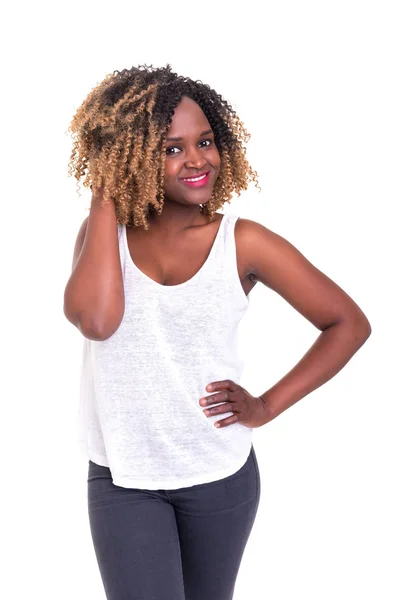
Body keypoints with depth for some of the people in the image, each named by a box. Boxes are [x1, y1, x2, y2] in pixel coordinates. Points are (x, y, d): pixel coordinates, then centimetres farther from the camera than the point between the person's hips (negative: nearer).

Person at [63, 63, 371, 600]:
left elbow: (349, 324, -4)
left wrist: (267, 406, -9)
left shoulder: (242, 242, -10)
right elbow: (95, 320, -27)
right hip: (122, 480, 0)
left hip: (220, 477, 0)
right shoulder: (103, 233, -5)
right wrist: (105, 197, -19)